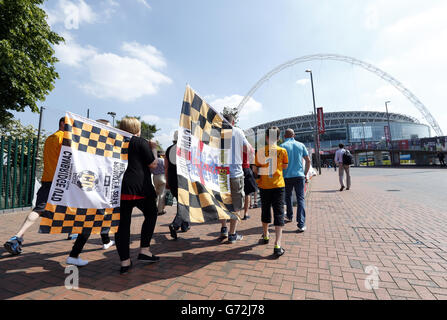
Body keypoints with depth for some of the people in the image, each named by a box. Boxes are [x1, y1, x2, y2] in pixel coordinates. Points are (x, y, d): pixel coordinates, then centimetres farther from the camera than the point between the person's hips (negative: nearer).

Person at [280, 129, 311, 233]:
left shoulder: (282, 146, -4)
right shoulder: (301, 145, 6)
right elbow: (308, 160, 8)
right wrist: (305, 174, 16)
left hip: (287, 176, -1)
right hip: (299, 176, 1)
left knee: (288, 197, 20)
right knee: (300, 199, 1)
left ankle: (290, 216, 35)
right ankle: (301, 224, -6)